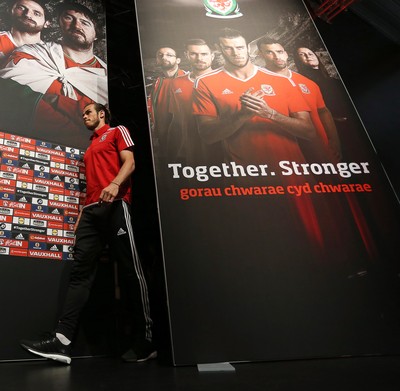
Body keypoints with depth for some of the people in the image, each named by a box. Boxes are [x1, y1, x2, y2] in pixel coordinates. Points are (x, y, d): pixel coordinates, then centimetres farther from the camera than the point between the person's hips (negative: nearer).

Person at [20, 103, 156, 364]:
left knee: (131, 271, -8)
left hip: (114, 205, -7)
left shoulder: (118, 131, 14)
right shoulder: (91, 147, 33)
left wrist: (115, 185, -22)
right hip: (91, 210, 8)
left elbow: (129, 162, -3)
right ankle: (62, 341, -10)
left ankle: (145, 342, -3)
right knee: (80, 271, -5)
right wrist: (81, 213, 16)